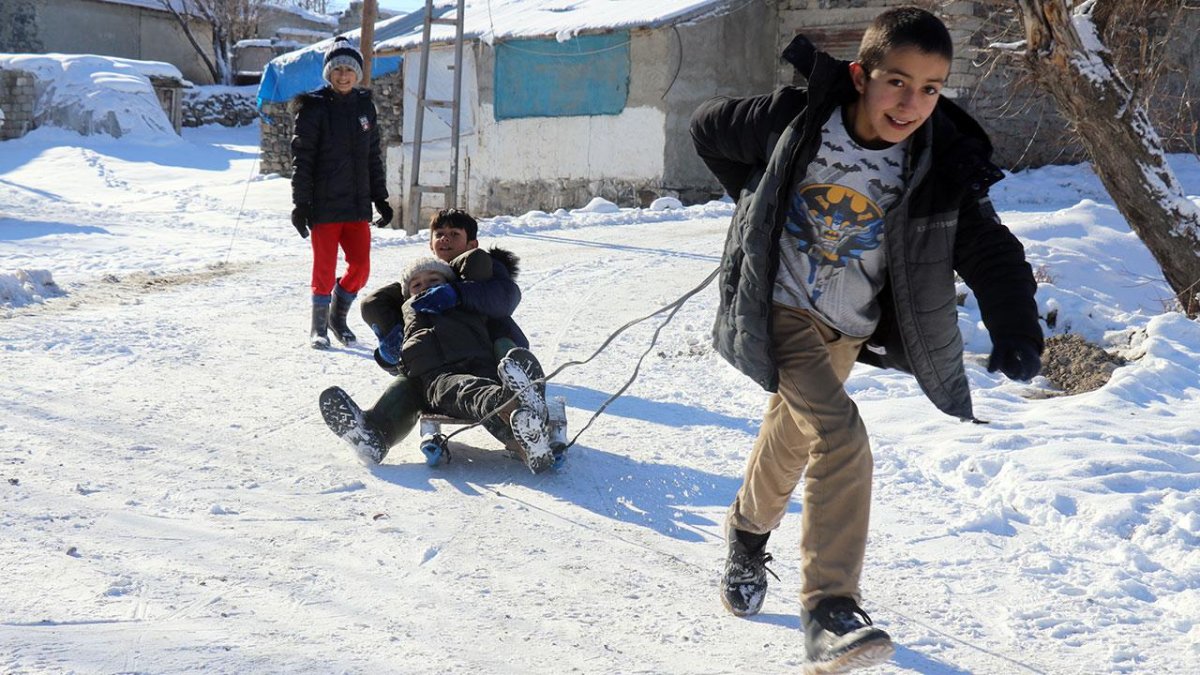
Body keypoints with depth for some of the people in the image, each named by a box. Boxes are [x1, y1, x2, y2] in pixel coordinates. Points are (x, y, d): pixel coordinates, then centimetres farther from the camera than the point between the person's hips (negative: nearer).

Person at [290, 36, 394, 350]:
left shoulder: (364, 106, 11)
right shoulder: (314, 108, -4)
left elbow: (373, 156, 17)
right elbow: (301, 158, -6)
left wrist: (380, 198, 15)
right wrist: (300, 203, -11)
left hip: (357, 203, 4)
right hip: (323, 204, -4)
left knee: (360, 266, 3)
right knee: (325, 267, -1)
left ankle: (339, 315, 26)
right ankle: (319, 326, 16)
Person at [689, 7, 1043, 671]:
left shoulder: (941, 167, -15)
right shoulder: (795, 120, -18)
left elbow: (991, 252, -18)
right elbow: (709, 127, -2)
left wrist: (1014, 330, -35)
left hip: (848, 328, 4)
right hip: (783, 309, -4)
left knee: (791, 438, 21)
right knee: (840, 438, -22)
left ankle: (748, 529, 51)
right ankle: (830, 610, -16)